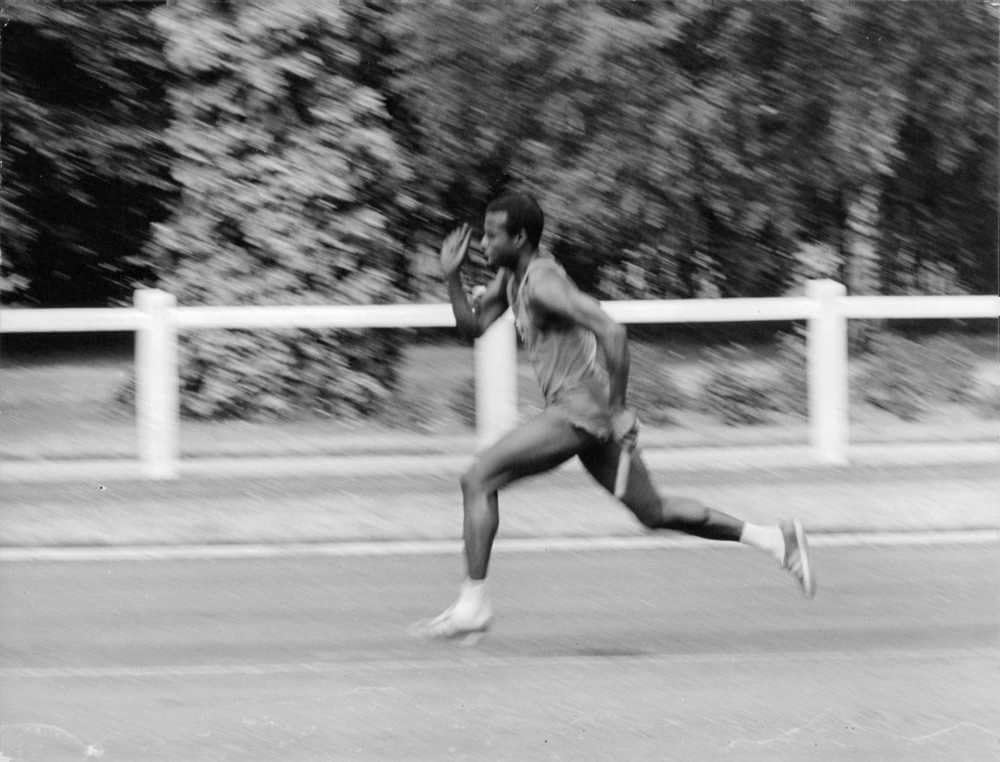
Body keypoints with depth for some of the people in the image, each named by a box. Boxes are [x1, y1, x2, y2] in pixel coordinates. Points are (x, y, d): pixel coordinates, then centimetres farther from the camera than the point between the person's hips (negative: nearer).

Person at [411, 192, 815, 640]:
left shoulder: (543, 281, -16)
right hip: (574, 408, 10)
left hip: (580, 408, -10)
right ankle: (774, 539, 19)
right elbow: (472, 327, 19)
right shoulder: (511, 275, 13)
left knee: (478, 479, -11)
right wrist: (451, 277, 3)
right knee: (653, 513, 16)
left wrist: (617, 410, -21)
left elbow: (612, 332, -23)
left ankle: (473, 604, -10)